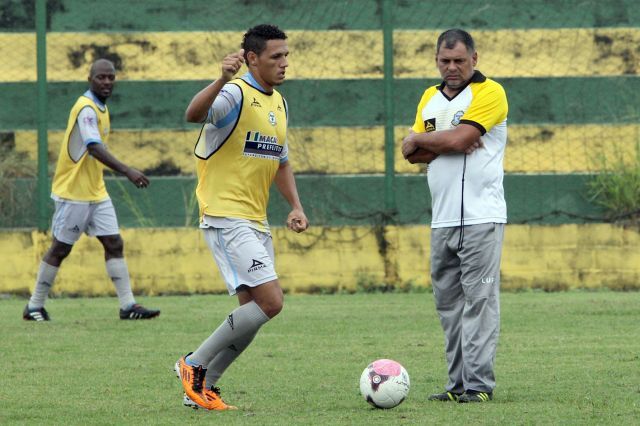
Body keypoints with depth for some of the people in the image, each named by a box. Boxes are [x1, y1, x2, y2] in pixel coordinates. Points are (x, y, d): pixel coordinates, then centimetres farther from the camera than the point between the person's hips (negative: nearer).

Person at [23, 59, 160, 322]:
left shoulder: (100, 108, 11)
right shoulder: (86, 108, -18)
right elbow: (95, 148, -32)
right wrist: (127, 171, -41)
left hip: (95, 192, 8)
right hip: (73, 193, -8)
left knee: (114, 244, 1)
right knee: (60, 249, 0)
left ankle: (128, 305, -1)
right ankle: (34, 307, 11)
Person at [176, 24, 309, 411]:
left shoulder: (279, 103, 14)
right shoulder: (236, 94, -14)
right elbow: (194, 114, -35)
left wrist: (296, 206, 12)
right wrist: (222, 79, -51)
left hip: (256, 222, 9)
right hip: (226, 217, -9)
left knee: (253, 312, 9)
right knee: (270, 301, -16)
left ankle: (202, 389, 18)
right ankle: (196, 364, -4)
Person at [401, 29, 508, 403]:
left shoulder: (490, 92, -4)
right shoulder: (430, 98, 17)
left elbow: (457, 138, -16)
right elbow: (411, 153, 9)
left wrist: (418, 139, 1)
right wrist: (449, 144, -9)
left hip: (481, 217, -7)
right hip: (443, 220, 7)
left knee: (478, 299, -9)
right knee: (448, 302, 5)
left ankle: (479, 383, -9)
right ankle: (458, 383, 9)